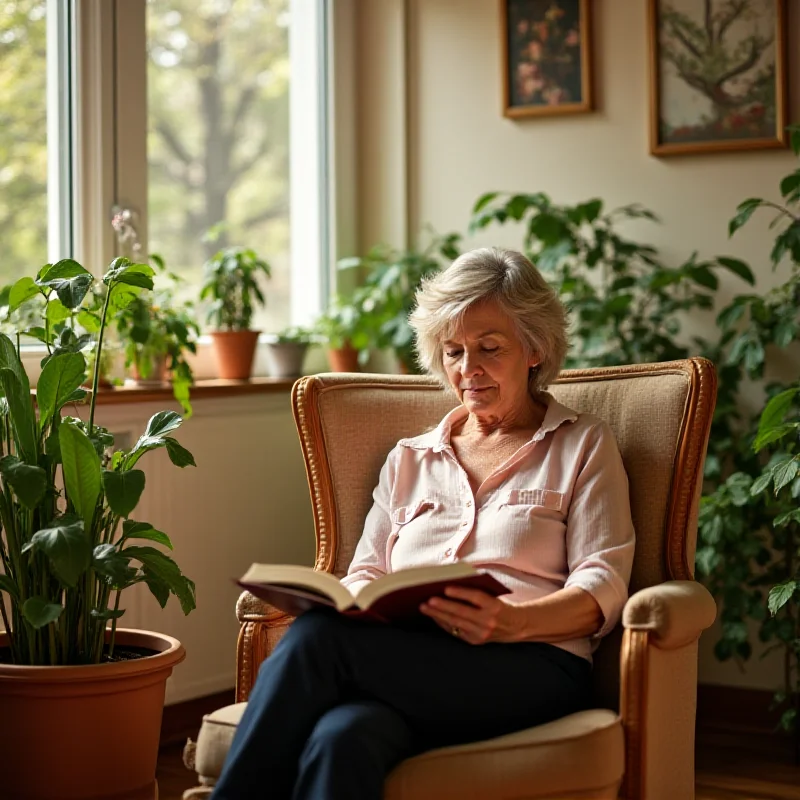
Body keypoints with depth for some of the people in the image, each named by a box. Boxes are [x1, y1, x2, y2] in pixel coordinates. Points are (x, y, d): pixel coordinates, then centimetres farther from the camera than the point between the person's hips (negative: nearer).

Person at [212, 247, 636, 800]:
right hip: (406, 663, 3)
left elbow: (602, 588, 2)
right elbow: (365, 577, 21)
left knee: (318, 639, -32)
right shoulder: (409, 460, 28)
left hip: (530, 670, -3)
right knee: (343, 739, -38)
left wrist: (514, 621, -20)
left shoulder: (582, 446, 16)